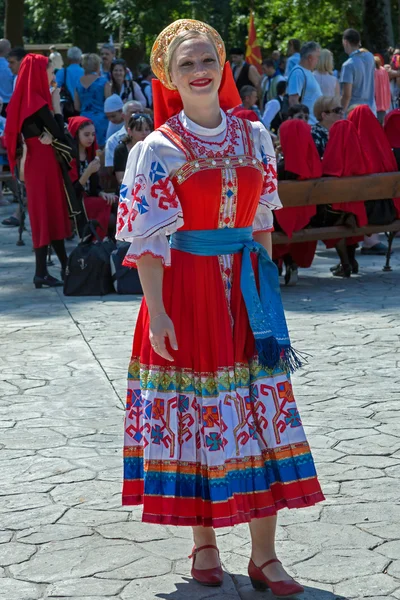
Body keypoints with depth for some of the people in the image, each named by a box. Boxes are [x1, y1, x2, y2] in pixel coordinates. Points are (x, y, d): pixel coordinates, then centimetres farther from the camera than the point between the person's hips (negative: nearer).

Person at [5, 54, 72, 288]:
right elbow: (60, 134, -16)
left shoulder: (25, 100, 9)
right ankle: (41, 273, -1)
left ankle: (65, 265, 23)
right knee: (47, 212, -3)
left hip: (36, 161, 9)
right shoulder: (38, 102, -17)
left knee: (52, 212, 15)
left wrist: (46, 135, -9)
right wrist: (56, 105, -9)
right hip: (44, 161, -9)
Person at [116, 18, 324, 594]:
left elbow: (263, 219, 12)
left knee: (261, 413, 1)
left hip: (245, 288, 4)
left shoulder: (253, 135, 6)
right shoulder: (159, 149, -6)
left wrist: (267, 287, 7)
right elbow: (146, 238, -8)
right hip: (185, 291, -3)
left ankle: (264, 556, 7)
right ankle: (204, 543, 20)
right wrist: (156, 312, -14)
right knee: (194, 415, 3)